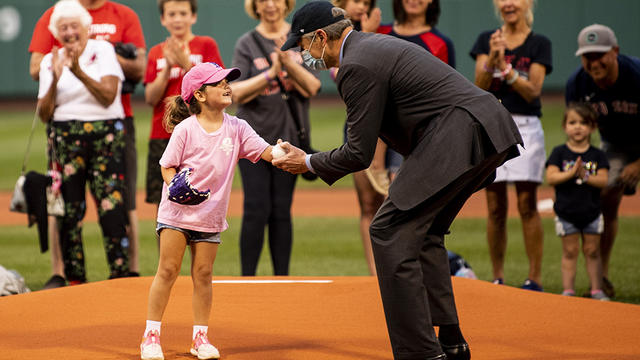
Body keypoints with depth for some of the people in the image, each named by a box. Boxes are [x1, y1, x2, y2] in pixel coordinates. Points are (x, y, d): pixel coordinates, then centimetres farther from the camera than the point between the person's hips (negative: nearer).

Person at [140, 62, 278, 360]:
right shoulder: (185, 129, -11)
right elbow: (167, 166, -5)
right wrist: (175, 185, -25)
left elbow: (264, 151, -9)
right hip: (176, 212, -3)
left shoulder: (236, 128, -1)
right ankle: (151, 335, 6)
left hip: (210, 214, 3)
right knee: (168, 270, -1)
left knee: (203, 273, 5)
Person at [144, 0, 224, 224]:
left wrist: (186, 64, -15)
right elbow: (151, 98, 3)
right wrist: (168, 67, -10)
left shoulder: (206, 45, 4)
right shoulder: (156, 53, 12)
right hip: (162, 137, 3)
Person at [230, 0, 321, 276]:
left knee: (282, 210, 2)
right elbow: (237, 94, -6)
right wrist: (271, 72, -18)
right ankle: (247, 279, -1)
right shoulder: (246, 44, 3)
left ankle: (282, 278, 7)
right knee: (257, 210, -7)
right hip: (253, 138, -1)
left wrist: (287, 60, -17)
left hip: (289, 136, 1)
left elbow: (311, 88, -4)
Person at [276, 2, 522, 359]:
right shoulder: (373, 45, 22)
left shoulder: (358, 66, -9)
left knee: (390, 232, -7)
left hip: (457, 136, -10)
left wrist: (308, 163, 7)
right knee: (422, 232, 21)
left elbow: (359, 154, -7)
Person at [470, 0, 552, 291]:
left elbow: (532, 91, -7)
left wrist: (505, 66, -19)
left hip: (525, 128, -2)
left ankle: (535, 278, -3)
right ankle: (497, 278, 10)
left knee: (527, 206, -6)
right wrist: (491, 58, -19)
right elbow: (480, 86, -2)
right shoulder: (487, 40, 9)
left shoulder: (539, 44, 3)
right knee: (495, 208, 3)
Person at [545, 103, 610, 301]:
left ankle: (596, 289, 13)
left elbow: (603, 180, -7)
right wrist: (571, 173, -24)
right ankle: (568, 290, 8)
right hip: (566, 213, -1)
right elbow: (551, 177, -12)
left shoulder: (597, 155, 2)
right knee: (570, 251, 3)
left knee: (592, 251, 7)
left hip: (592, 212, 1)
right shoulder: (559, 153, -1)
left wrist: (585, 176, -23)